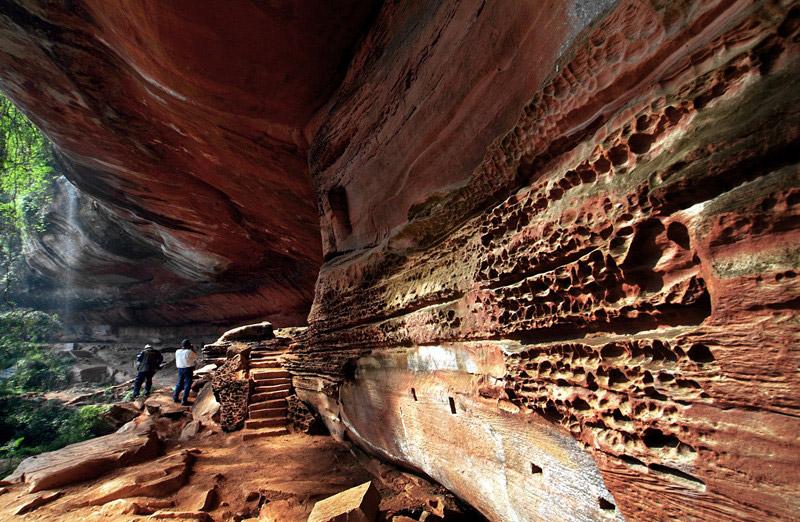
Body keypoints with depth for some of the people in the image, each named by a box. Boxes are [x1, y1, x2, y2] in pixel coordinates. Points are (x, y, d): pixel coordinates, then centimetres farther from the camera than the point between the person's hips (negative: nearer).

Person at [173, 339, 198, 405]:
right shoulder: (189, 352, -15)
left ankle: (175, 397, 30)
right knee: (187, 385, 1)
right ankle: (184, 400, 2)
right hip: (188, 369, -6)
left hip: (180, 369, 6)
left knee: (180, 383, 22)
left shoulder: (177, 351, 1)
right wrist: (193, 349, 4)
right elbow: (195, 357, -1)